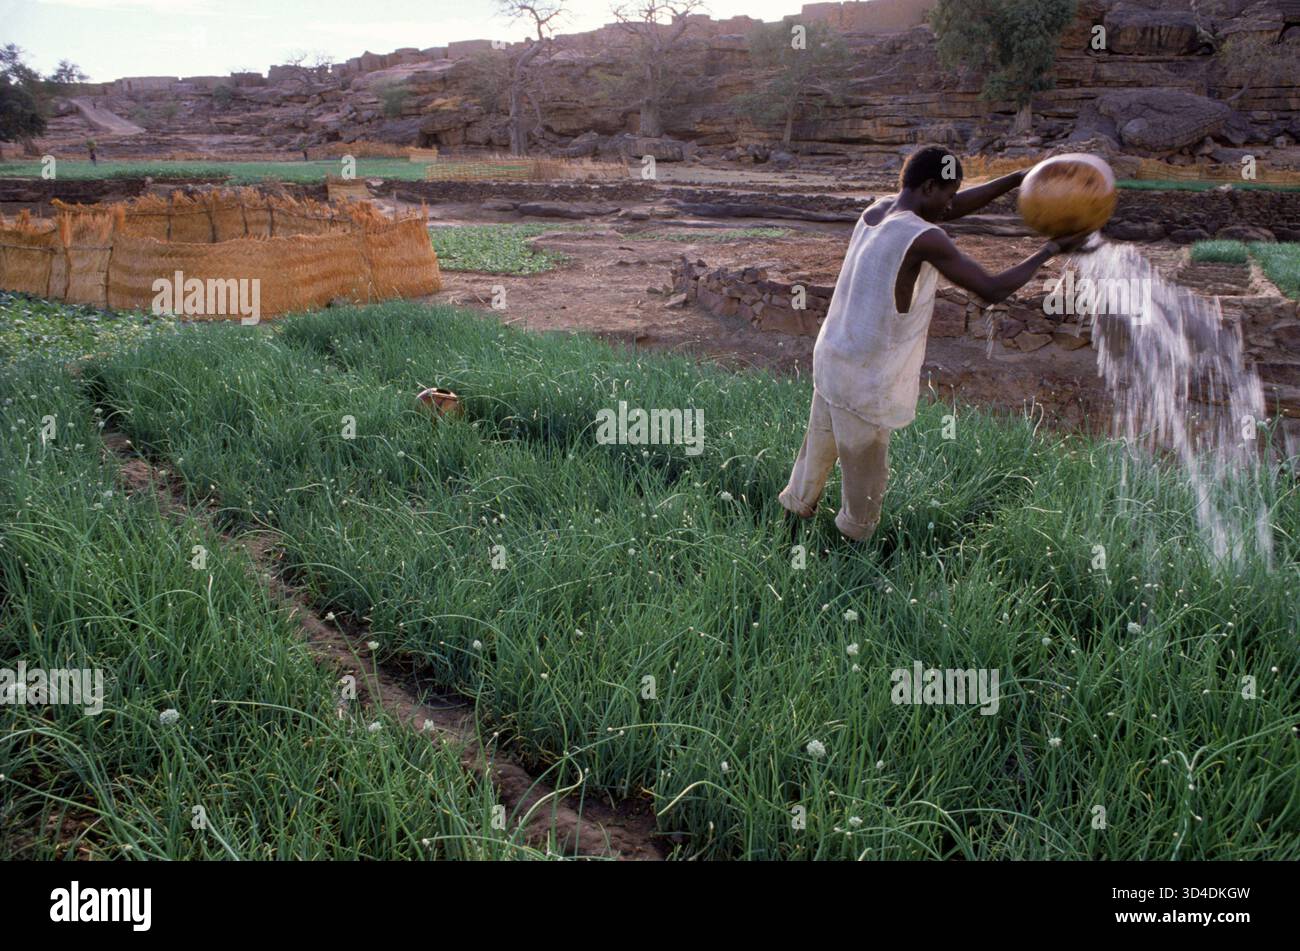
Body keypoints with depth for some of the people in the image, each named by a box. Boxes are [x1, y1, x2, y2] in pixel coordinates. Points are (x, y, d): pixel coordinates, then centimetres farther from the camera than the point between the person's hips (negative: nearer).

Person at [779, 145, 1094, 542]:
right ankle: (857, 532, 32)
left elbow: (952, 208, 15)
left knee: (820, 444, 27)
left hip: (830, 356, 8)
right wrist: (1052, 249, -8)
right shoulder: (923, 239, -24)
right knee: (866, 465, 13)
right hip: (865, 379, -8)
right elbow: (992, 290, -20)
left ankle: (798, 503, 45)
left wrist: (1018, 179, 9)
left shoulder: (877, 210, 2)